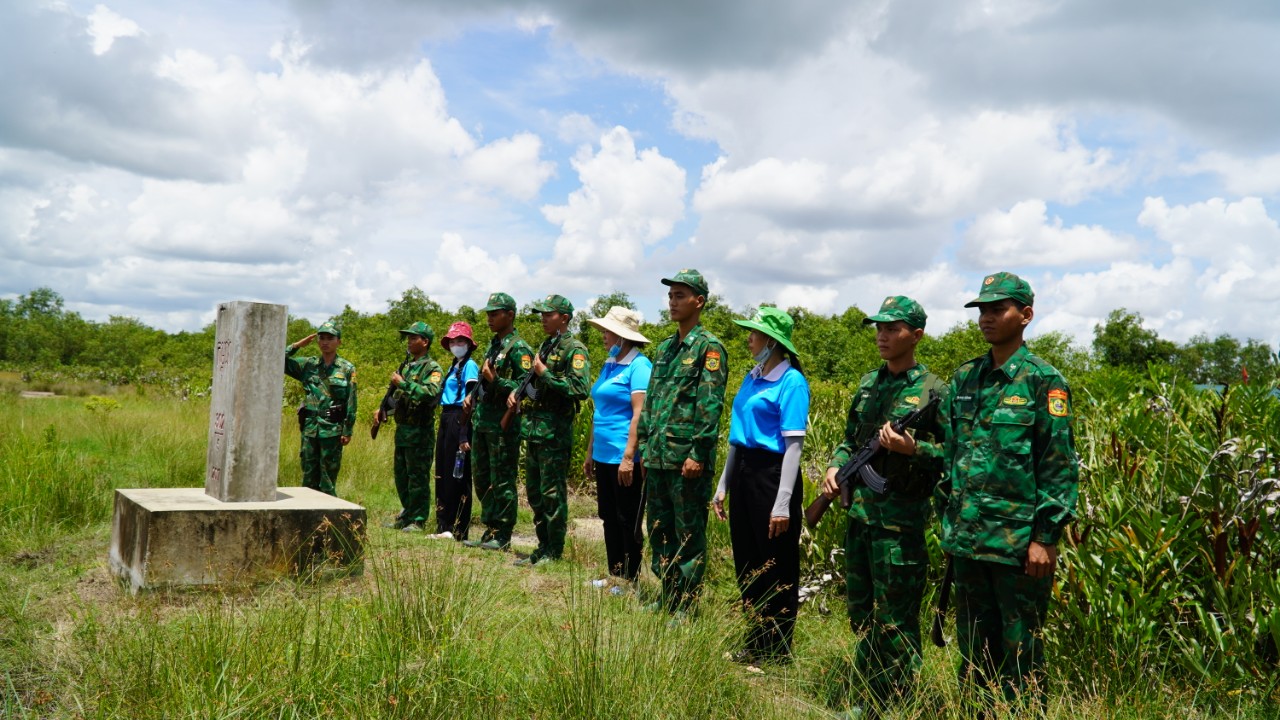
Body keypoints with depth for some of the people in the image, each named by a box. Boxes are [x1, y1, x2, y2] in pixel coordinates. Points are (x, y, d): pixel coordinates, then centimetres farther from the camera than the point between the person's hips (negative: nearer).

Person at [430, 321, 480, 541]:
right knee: (442, 474, 12)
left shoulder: (469, 366, -8)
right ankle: (444, 526, 19)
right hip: (446, 420, 9)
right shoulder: (453, 366, 19)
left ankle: (458, 529, 1)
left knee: (457, 476, -5)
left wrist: (464, 435, -21)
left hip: (459, 422, -9)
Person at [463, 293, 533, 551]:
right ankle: (490, 530, 25)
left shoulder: (519, 349, -11)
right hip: (481, 421, 9)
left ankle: (502, 536, 6)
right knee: (482, 479, 14)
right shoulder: (493, 345, 16)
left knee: (502, 481, -2)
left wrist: (495, 381, -23)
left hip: (503, 424, -9)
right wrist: (472, 397, 11)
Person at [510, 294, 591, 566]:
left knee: (552, 493, -3)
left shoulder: (574, 349, -10)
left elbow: (580, 389, -22)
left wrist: (544, 372, -18)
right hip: (533, 429, 9)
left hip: (554, 431, -9)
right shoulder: (544, 346, 17)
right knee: (534, 492, 14)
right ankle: (543, 546, 25)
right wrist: (517, 394, 9)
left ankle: (554, 552, 7)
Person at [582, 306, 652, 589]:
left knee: (628, 520, 1)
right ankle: (614, 574, 25)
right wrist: (590, 452, 19)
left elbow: (640, 414, -19)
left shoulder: (639, 366, -12)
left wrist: (628, 457, -23)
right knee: (609, 518, 14)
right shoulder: (609, 365, 14)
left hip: (624, 457, -9)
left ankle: (630, 581, 12)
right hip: (604, 456, 9)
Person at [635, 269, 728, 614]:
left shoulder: (709, 347, -8)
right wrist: (644, 449, 15)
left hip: (686, 459, -8)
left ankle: (686, 606, 10)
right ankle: (668, 597, 28)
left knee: (689, 535, 1)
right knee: (659, 532, 15)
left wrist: (698, 454, -20)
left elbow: (711, 405, -15)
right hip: (657, 457, 8)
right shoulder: (665, 348, 16)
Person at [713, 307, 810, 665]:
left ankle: (777, 651, 18)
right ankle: (755, 644, 29)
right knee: (746, 563, 15)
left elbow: (793, 444, -17)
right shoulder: (751, 377, 12)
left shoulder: (791, 382, -12)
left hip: (772, 473, -8)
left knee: (776, 568, 4)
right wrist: (723, 484, 16)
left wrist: (783, 503, -20)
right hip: (742, 471, 8)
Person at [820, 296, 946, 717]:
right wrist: (835, 467, 1)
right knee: (862, 616, 16)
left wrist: (912, 449, -24)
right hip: (859, 512, 7)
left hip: (901, 519, -7)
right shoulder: (867, 385, 12)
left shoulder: (932, 391, -8)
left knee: (895, 623, 0)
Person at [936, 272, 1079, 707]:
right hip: (967, 537, 6)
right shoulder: (965, 377, 10)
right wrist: (948, 519, 13)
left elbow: (1060, 466, -10)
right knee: (973, 645, 16)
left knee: (1020, 648, 4)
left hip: (1018, 540, -6)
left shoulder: (1043, 381, -7)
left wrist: (1046, 537, -14)